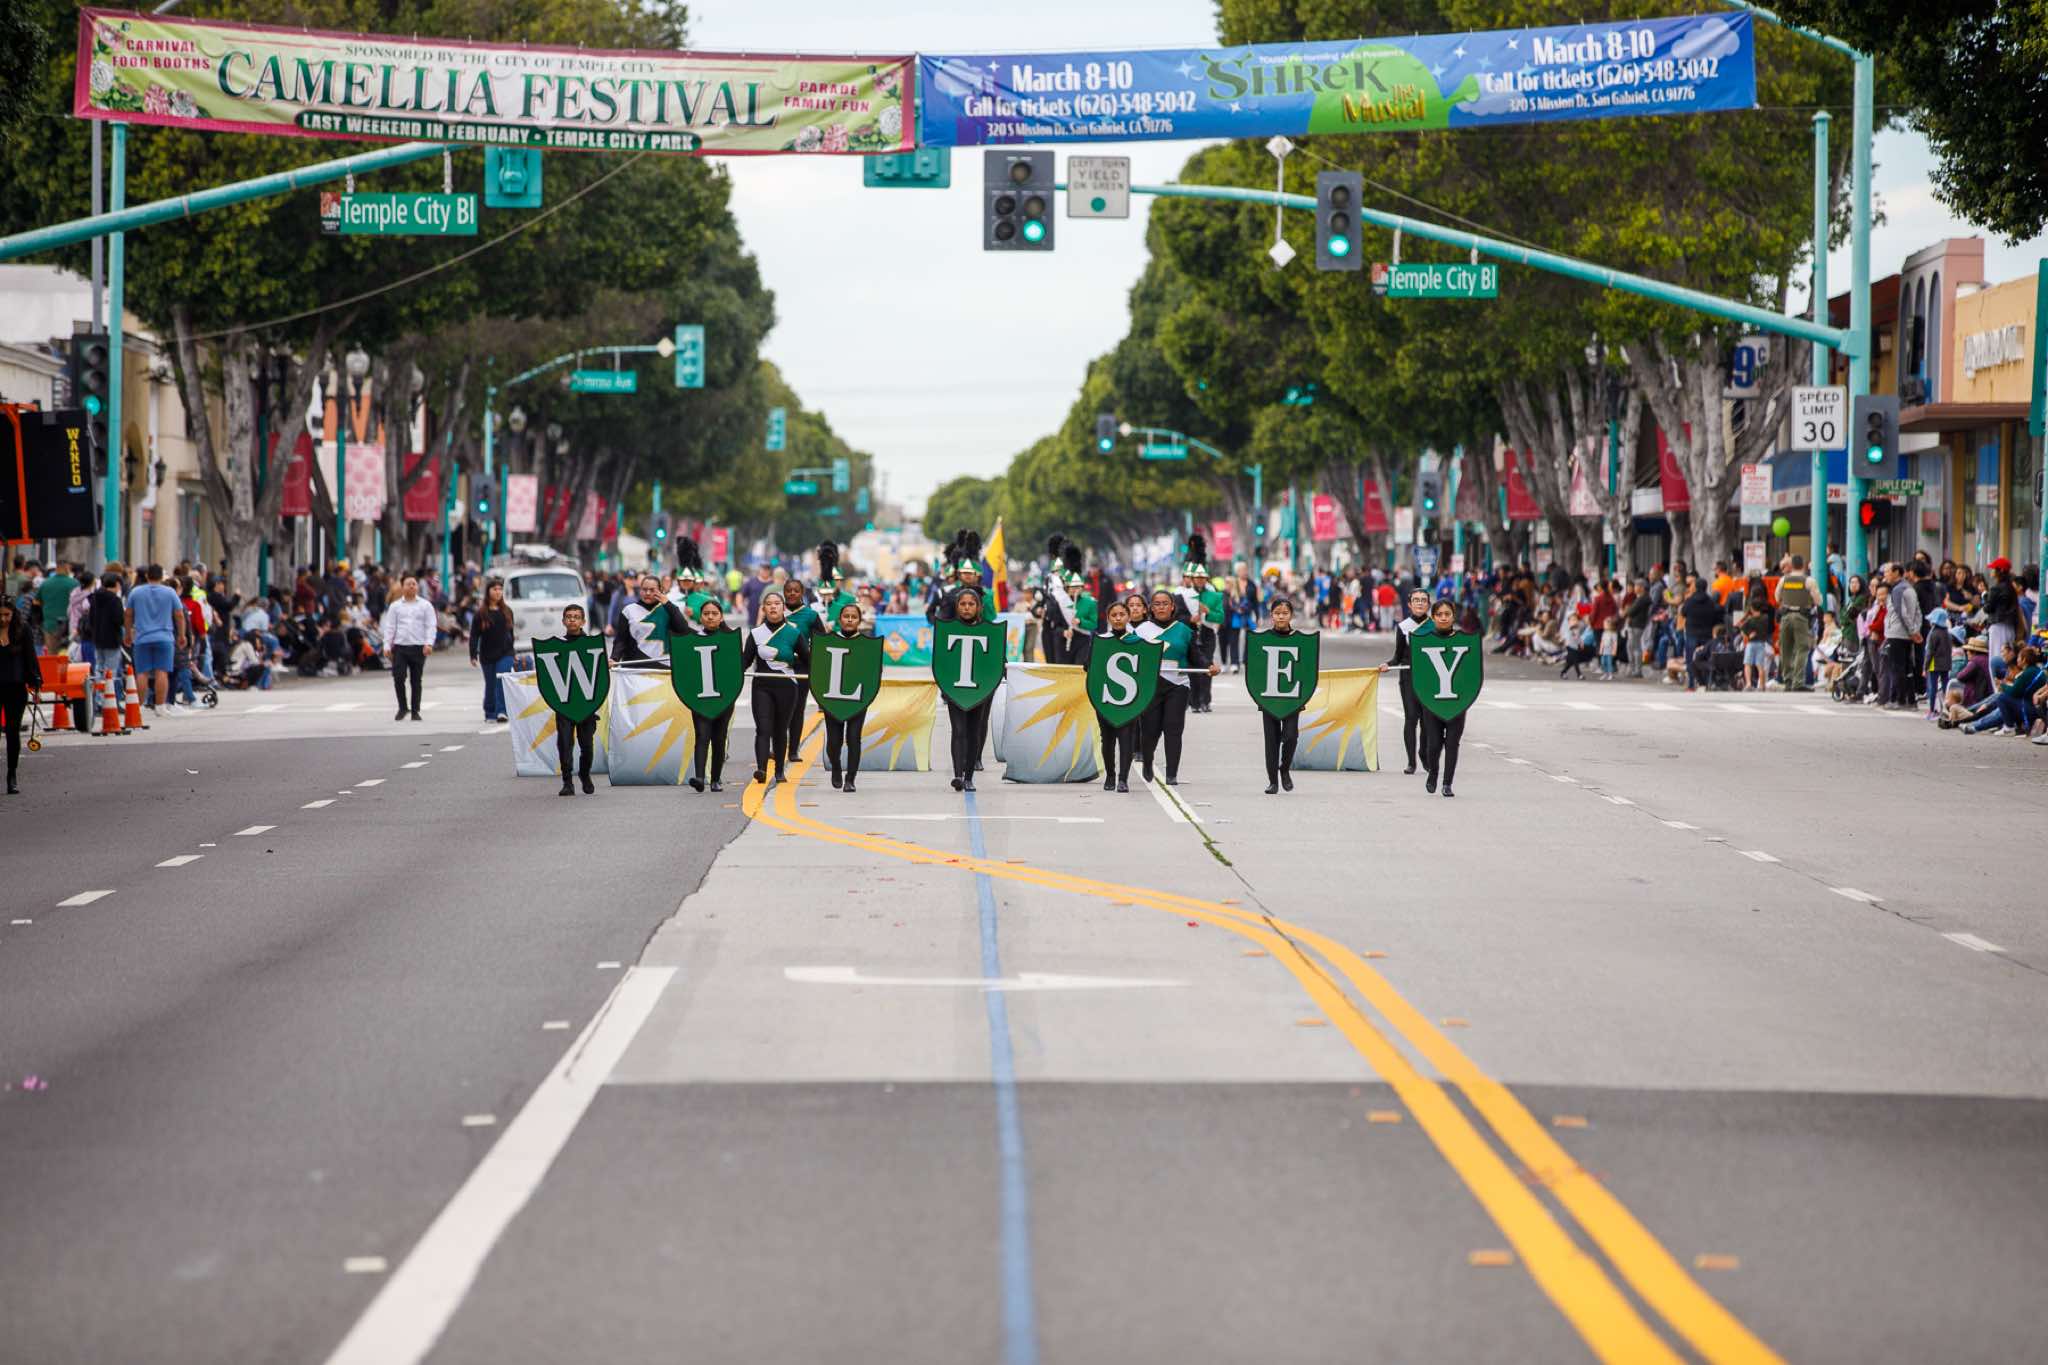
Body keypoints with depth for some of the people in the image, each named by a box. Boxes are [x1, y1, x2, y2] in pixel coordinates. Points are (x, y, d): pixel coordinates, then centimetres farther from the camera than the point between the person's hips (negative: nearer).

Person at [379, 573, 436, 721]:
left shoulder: (425, 605, 6)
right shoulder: (395, 606, 9)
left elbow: (431, 626, 0)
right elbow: (389, 627, 7)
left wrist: (429, 643, -13)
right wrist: (387, 646, -3)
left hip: (418, 647, -1)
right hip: (399, 646, 1)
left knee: (416, 680, 4)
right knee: (398, 678, -8)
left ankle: (415, 711, 11)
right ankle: (402, 707, 8)